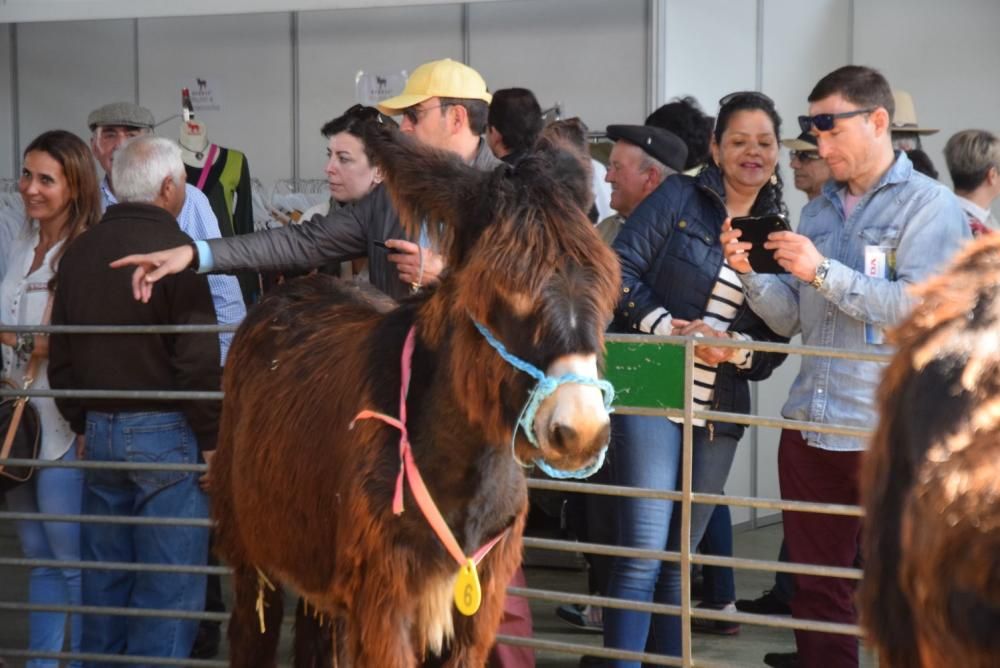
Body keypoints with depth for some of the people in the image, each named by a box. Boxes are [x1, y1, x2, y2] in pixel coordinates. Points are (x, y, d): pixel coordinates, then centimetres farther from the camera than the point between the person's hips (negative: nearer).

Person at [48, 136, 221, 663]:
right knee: (168, 591, -1)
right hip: (166, 433, -6)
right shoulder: (172, 247, -12)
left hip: (99, 434, 7)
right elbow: (199, 360, -16)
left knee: (105, 582, 15)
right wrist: (211, 440, -9)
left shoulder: (79, 252, 8)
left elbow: (61, 357, 13)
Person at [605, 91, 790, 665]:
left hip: (719, 412, 5)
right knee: (643, 554, -12)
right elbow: (620, 269, -8)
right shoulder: (680, 198, -1)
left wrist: (738, 349, -11)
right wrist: (667, 328, -18)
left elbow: (777, 338, 9)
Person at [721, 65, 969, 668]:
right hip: (810, 428, 6)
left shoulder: (928, 205, -4)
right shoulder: (818, 210, 15)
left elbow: (921, 309, -18)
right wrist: (752, 273, -5)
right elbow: (791, 320, 13)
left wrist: (823, 271, -19)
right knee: (816, 588, 11)